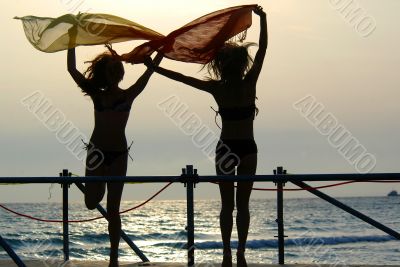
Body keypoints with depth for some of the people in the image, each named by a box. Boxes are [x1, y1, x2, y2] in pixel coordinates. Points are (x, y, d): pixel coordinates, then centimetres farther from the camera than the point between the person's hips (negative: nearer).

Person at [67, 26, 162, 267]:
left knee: (113, 207, 0)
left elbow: (148, 73, -3)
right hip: (97, 150, 2)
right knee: (91, 202, -4)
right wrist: (72, 41, 4)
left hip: (118, 153, -2)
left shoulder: (128, 95, 4)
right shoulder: (97, 95, 8)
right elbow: (72, 70, 5)